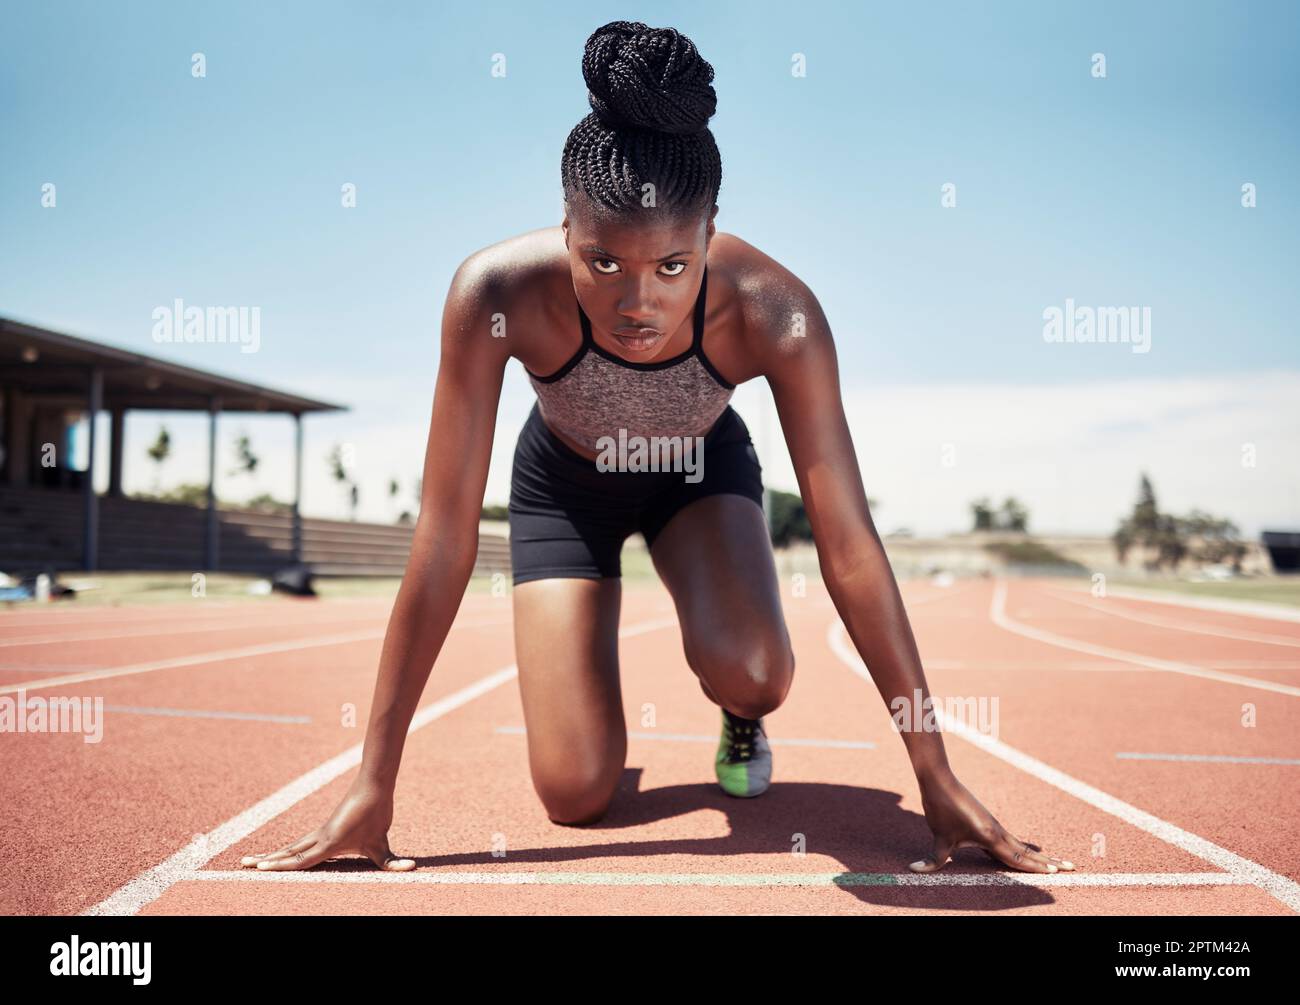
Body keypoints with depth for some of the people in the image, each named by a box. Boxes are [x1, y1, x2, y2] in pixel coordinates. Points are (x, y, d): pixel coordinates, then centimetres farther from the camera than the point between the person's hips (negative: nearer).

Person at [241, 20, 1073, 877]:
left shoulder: (772, 312, -36)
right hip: (565, 480, 0)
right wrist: (373, 787, -31)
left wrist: (939, 781, -27)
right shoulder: (498, 294, -38)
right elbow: (445, 541, -34)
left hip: (702, 468, 1)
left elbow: (849, 545, -31)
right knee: (576, 793, -9)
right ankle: (576, 655, 26)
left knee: (747, 667, -31)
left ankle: (744, 722, 8)